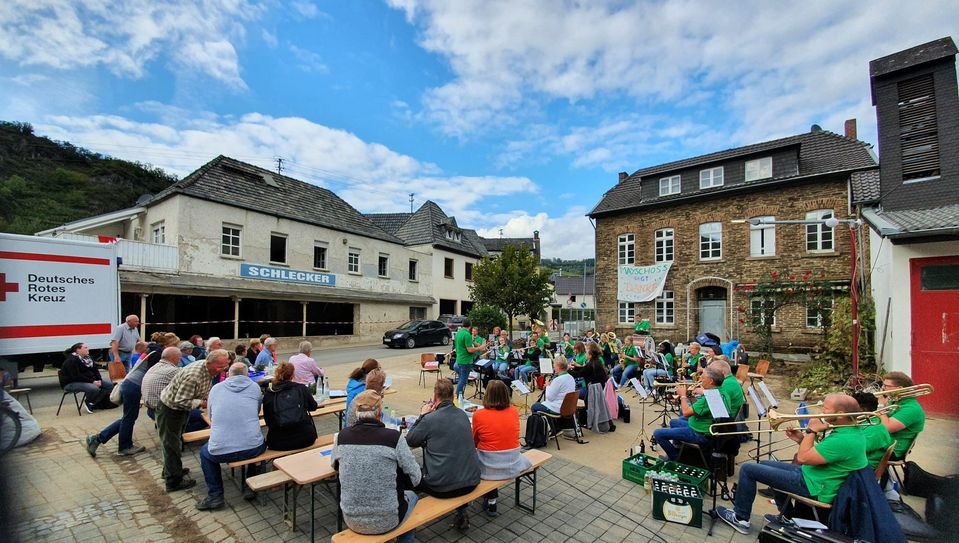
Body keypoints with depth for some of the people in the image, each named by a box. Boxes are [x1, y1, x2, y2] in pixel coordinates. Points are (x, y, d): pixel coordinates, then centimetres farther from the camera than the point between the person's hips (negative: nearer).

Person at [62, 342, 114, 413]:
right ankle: (88, 402, -3)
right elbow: (76, 376, -24)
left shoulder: (87, 358, 10)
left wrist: (99, 380, -9)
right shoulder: (71, 361, -17)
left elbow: (95, 370, 9)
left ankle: (94, 403, 0)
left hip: (89, 380, 9)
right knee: (94, 388, -35)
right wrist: (92, 381, -27)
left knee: (109, 385, -5)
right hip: (71, 383, -9)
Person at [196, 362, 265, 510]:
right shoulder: (255, 387, 7)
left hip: (221, 451, 0)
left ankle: (215, 495, 29)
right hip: (252, 449, 0)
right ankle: (250, 487, 31)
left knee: (204, 452, 34)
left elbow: (211, 416, 22)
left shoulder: (215, 388, 9)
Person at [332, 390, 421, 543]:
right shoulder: (394, 437, -20)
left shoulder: (342, 437, -10)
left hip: (352, 520, 3)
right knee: (411, 496, 30)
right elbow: (415, 479, -10)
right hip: (387, 521, -3)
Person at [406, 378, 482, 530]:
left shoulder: (430, 419, -15)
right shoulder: (463, 415, 2)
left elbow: (409, 441, 1)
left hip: (443, 486, -4)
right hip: (471, 481, 5)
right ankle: (462, 512, 28)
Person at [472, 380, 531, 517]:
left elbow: (474, 442, 1)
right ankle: (491, 500, 34)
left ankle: (491, 501, 27)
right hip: (512, 466, 3)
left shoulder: (478, 415, -14)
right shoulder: (514, 412, -4)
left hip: (489, 468, -3)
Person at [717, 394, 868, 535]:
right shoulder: (851, 430, 3)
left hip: (812, 487, -10)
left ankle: (740, 518, 8)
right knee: (766, 464, 26)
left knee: (748, 469, -8)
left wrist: (811, 431, -16)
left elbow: (803, 458, -25)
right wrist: (802, 440, 0)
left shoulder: (845, 440, -29)